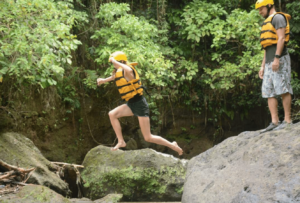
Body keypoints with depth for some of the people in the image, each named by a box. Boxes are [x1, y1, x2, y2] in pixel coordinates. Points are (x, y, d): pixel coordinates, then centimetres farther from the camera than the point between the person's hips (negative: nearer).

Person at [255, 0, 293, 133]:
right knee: (269, 92, 1)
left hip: (280, 59, -10)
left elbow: (281, 39, -14)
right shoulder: (268, 23, 27)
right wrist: (263, 66, 20)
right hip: (270, 62, 10)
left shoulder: (278, 17, -3)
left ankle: (287, 120, -10)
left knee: (283, 90, -11)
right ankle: (275, 122, -2)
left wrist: (277, 58, -22)